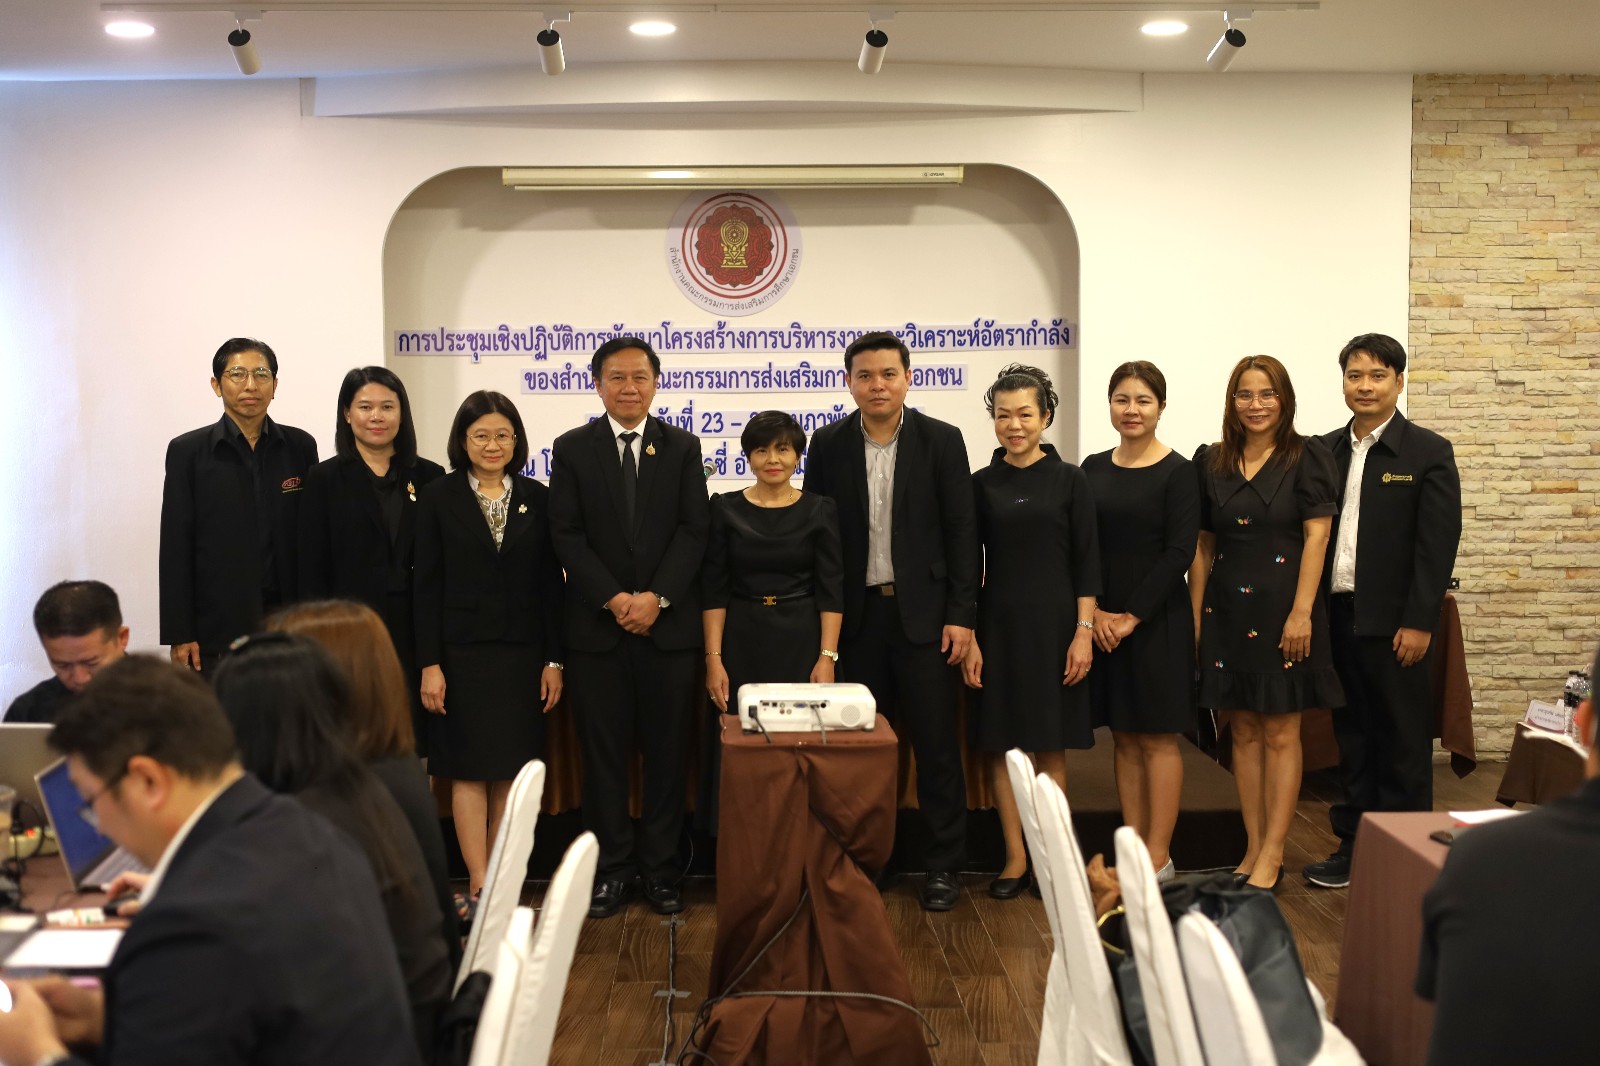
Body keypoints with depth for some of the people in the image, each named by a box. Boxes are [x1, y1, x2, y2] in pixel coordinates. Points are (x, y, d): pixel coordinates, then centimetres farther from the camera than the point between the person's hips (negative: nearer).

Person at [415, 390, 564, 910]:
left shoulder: (537, 498, 6)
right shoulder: (439, 497, 0)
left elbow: (551, 583, 6)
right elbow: (427, 584, -2)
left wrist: (553, 659, 2)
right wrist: (429, 663, -8)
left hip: (522, 652, 2)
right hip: (462, 650, -2)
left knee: (511, 771, 5)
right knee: (470, 770, 0)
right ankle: (480, 887, 2)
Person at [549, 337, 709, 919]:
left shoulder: (682, 446, 7)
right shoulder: (572, 449, 5)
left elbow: (693, 530, -1)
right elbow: (567, 534, -1)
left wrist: (656, 597, -13)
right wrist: (612, 598, -12)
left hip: (669, 624, 1)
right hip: (598, 625, 0)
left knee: (667, 750, 5)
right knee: (603, 751, 5)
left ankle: (660, 866, 16)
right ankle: (611, 867, 15)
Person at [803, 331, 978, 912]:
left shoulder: (941, 440, -1)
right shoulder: (829, 444, 4)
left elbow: (962, 532, -2)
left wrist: (962, 615, -7)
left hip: (924, 613, -2)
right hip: (855, 615, 2)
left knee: (936, 743, 2)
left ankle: (943, 864, 12)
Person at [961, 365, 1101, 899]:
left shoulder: (1069, 480, 1)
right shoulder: (981, 484, 5)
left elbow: (1086, 562, -1)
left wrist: (1084, 632, -8)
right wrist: (968, 637, -1)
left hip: (1053, 623, -1)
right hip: (998, 624, 2)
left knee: (1050, 746, 5)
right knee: (1001, 746, 4)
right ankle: (1015, 858, 13)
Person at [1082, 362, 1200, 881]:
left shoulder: (1177, 472, -6)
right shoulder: (1094, 469, 9)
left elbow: (1179, 552, -11)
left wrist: (1133, 615, -14)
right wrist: (1094, 610, -7)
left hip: (1156, 619, -5)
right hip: (1102, 620, 5)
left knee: (1157, 738, 1)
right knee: (1124, 737, 9)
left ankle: (1159, 857, 8)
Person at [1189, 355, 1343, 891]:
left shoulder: (1308, 456, -3)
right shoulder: (1211, 461, 8)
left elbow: (1316, 536, -9)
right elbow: (1202, 545, 10)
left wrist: (1302, 611, -16)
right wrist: (1195, 616, 6)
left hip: (1283, 603, -4)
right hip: (1228, 606, 4)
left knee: (1281, 733, 1)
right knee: (1244, 731, 9)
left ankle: (1273, 854, 7)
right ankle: (1253, 847, 17)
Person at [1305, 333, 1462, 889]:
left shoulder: (1428, 452, -4)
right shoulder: (1326, 451, 10)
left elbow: (1438, 545, -9)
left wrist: (1418, 622, -14)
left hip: (1393, 621, -4)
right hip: (1337, 615, 5)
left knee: (1403, 741, 4)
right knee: (1352, 737, 13)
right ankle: (1354, 845, 23)